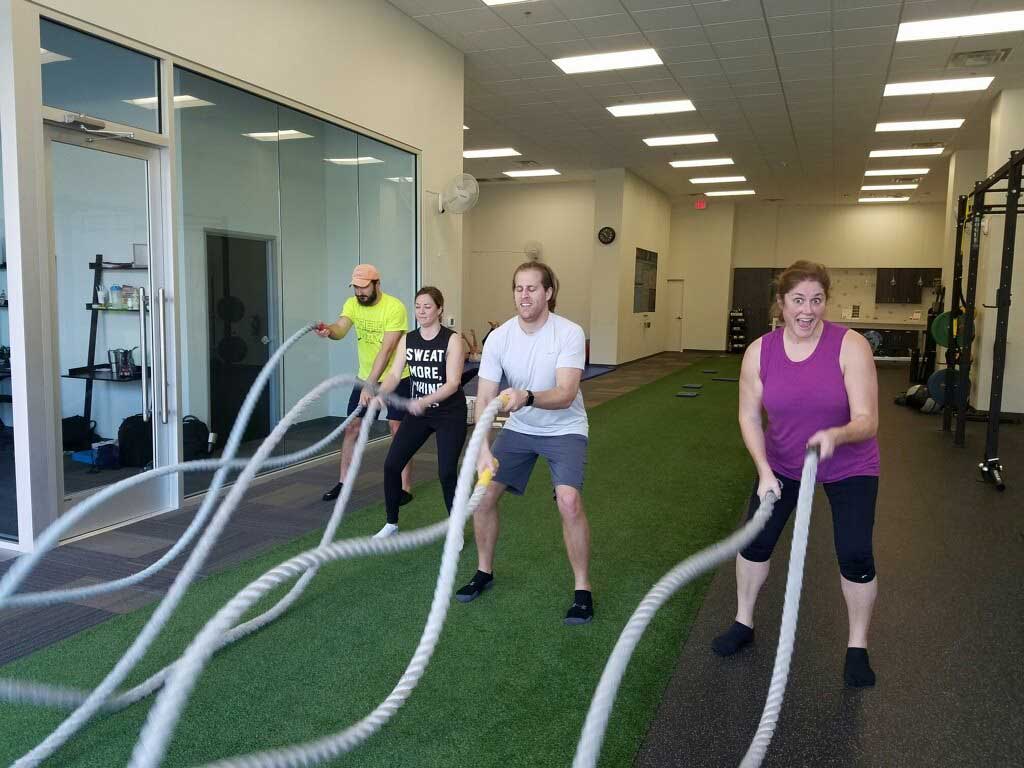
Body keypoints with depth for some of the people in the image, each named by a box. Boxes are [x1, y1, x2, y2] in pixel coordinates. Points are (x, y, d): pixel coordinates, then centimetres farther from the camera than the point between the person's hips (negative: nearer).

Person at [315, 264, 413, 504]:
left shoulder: (395, 308, -22)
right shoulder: (352, 304, -3)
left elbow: (386, 350, -29)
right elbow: (341, 328, -22)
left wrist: (370, 385, -35)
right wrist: (328, 330, -47)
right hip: (365, 377, 6)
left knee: (398, 429, -5)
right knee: (351, 427, 6)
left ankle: (404, 489, 3)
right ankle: (343, 483, 18)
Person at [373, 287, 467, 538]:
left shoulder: (452, 340, -14)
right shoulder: (407, 340, 1)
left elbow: (453, 383, -21)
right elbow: (394, 375, -8)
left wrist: (426, 401, -38)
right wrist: (379, 394, -30)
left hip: (449, 414, -5)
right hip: (417, 412, 5)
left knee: (446, 473, -9)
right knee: (391, 465, -3)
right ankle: (391, 523, 17)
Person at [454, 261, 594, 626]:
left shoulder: (570, 333, -22)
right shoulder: (498, 338, -12)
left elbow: (566, 395, -31)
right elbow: (484, 398, -15)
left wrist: (527, 397, -52)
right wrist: (484, 449, -30)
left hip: (564, 429, -4)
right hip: (519, 429, 4)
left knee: (569, 501, -24)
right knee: (483, 493, -4)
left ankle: (582, 589, -4)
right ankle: (484, 572, 21)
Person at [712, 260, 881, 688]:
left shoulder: (850, 347, -22)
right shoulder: (759, 351, -14)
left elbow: (867, 421, -26)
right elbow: (749, 416, -6)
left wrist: (835, 435, -47)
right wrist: (764, 471, -17)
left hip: (849, 467, -2)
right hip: (782, 462, 3)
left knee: (855, 555, -10)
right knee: (755, 540, 3)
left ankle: (858, 646, 15)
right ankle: (743, 624, 25)